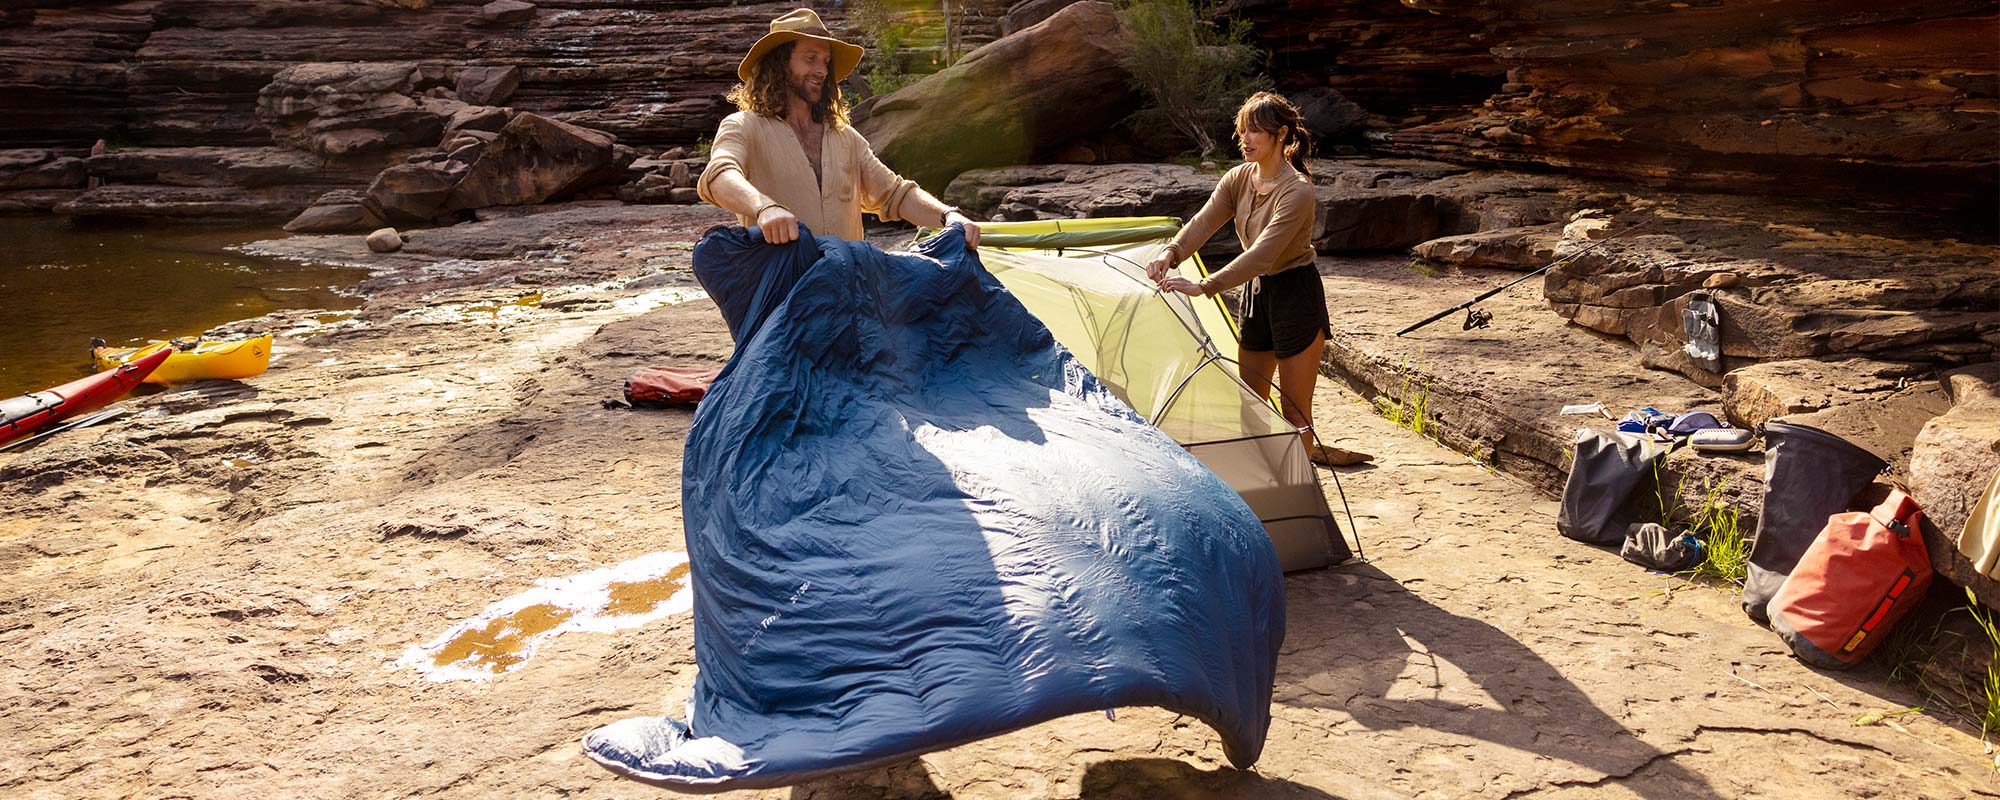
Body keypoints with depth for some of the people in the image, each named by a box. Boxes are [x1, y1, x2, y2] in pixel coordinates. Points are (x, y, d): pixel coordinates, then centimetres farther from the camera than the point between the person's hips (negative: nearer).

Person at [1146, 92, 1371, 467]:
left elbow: (1263, 254, -31)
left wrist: (1203, 286, -36)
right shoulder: (1238, 179, 1)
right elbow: (1203, 223, -10)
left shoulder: (1298, 191, -23)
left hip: (1297, 297, -8)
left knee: (1295, 412, -1)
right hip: (1256, 294, 8)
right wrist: (1171, 253, -30)